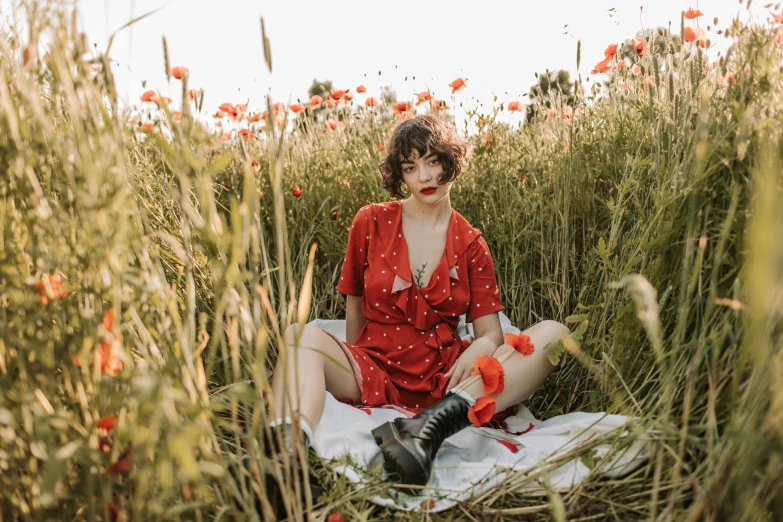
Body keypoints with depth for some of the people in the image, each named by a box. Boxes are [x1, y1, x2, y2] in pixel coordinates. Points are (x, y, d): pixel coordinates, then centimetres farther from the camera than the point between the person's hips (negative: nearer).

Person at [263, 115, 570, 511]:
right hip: (374, 371, -1)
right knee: (302, 336, -29)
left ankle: (430, 426, -41)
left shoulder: (470, 244, 8)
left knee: (553, 333, -20)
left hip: (445, 381, 2)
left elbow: (490, 331, 2)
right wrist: (348, 372, -2)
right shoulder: (371, 223, 7)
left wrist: (479, 348, -21)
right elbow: (355, 309, 10)